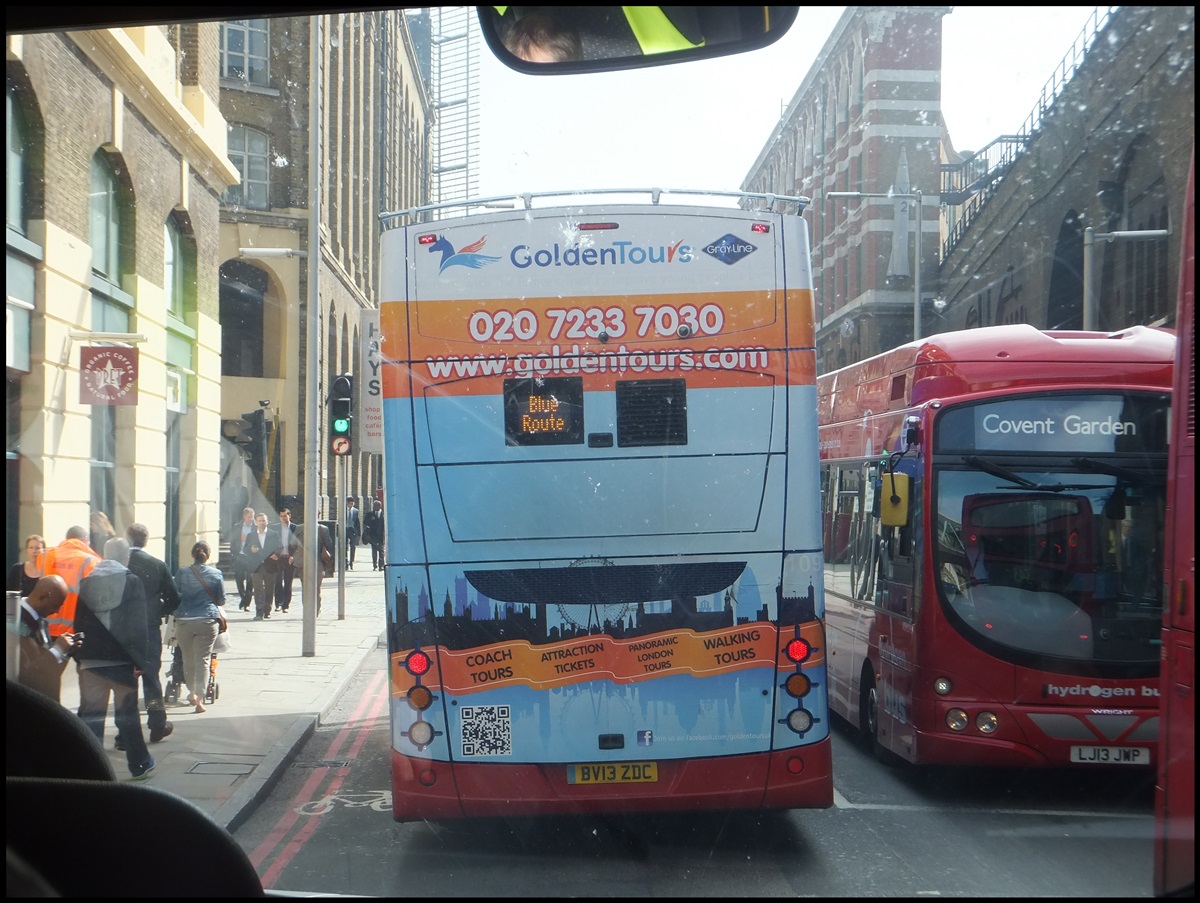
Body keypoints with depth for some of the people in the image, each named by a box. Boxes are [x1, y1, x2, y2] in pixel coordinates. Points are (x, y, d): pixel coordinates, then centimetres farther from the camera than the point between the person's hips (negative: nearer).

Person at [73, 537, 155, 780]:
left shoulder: (86, 582, 5)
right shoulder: (132, 582, -5)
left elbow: (78, 623, 6)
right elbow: (138, 626, -10)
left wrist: (79, 658, 11)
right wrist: (140, 660, -7)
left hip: (90, 661, 2)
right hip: (121, 660, -2)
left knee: (91, 715, 6)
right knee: (127, 714, 7)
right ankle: (139, 765, 16)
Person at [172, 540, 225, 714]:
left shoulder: (182, 574, -1)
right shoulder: (216, 574, 0)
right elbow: (221, 600, 7)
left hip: (184, 620, 0)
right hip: (208, 621, 0)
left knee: (188, 659, 16)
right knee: (203, 659, 0)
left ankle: (192, 692, 29)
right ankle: (200, 697, -9)